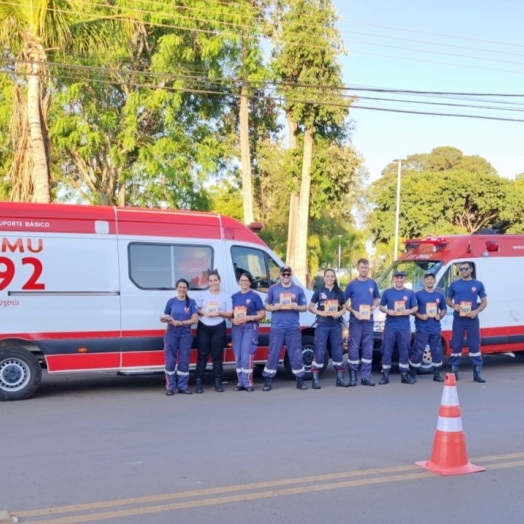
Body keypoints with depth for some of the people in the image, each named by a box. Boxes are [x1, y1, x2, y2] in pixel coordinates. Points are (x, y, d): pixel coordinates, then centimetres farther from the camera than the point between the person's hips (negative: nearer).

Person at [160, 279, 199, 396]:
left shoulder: (191, 302, 2)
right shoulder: (171, 301, 4)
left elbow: (195, 319, -6)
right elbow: (166, 317, 11)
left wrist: (180, 322, -15)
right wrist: (164, 319, -12)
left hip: (185, 334, 0)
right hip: (171, 333, 0)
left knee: (184, 360, 2)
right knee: (170, 360, -2)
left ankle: (183, 386, 9)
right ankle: (170, 386, 3)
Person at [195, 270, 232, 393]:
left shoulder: (226, 296, 3)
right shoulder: (203, 295, 5)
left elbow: (229, 314, 2)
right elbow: (196, 310, 6)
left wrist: (219, 313, -15)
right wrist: (203, 313, -13)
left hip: (218, 328, -1)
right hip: (203, 327, 1)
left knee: (217, 355, 2)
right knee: (202, 355, 0)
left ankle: (218, 382, 9)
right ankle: (199, 382, 1)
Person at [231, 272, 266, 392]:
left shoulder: (255, 296, 0)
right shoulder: (234, 297, 12)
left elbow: (262, 314, -1)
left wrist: (249, 318, -14)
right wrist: (233, 320, -5)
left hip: (250, 327, -5)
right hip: (236, 327, 5)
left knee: (246, 356, -12)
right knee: (238, 356, 5)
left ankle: (248, 383, -5)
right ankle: (241, 382, 12)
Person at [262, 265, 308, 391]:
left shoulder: (298, 290, 8)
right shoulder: (273, 289, 6)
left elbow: (304, 307, 11)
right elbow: (266, 306, 9)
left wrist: (297, 307, -11)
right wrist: (274, 307, -12)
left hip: (293, 327, 1)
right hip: (277, 327, -1)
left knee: (296, 355, 4)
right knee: (273, 355, 1)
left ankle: (300, 380, 14)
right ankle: (267, 381, 8)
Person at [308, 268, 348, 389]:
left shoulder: (339, 292, 9)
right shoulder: (319, 291, 2)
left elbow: (344, 308, 14)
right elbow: (310, 307, 3)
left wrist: (340, 313, -8)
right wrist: (320, 312, -15)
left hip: (336, 325, 3)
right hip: (322, 325, -3)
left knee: (338, 351, 7)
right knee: (319, 351, -6)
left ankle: (340, 378, 15)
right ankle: (315, 380, -3)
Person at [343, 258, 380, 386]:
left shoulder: (372, 283, 7)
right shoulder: (352, 284, -3)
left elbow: (377, 298, 20)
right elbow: (344, 302, -1)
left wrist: (374, 306, -2)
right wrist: (353, 312, -15)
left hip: (368, 320, 3)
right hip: (355, 320, -3)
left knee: (368, 348, 5)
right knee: (354, 348, -1)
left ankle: (366, 377, 11)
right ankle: (353, 376, 7)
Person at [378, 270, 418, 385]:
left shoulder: (410, 293, 7)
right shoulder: (387, 292, 5)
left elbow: (415, 307, 10)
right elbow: (381, 306, 9)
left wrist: (409, 311, -12)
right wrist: (388, 311, -11)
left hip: (404, 326, 1)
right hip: (390, 326, -1)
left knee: (404, 351, 5)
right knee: (387, 351, 0)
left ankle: (405, 375, 13)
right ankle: (385, 375, 5)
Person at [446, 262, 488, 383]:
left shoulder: (478, 284, 4)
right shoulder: (454, 285, 7)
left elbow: (484, 302, 6)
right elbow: (448, 300, 13)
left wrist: (476, 311, -11)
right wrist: (454, 306, -9)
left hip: (472, 319, -1)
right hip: (458, 319, 1)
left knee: (474, 345, 0)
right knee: (456, 345, 3)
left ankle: (478, 373, 3)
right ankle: (454, 371, 11)